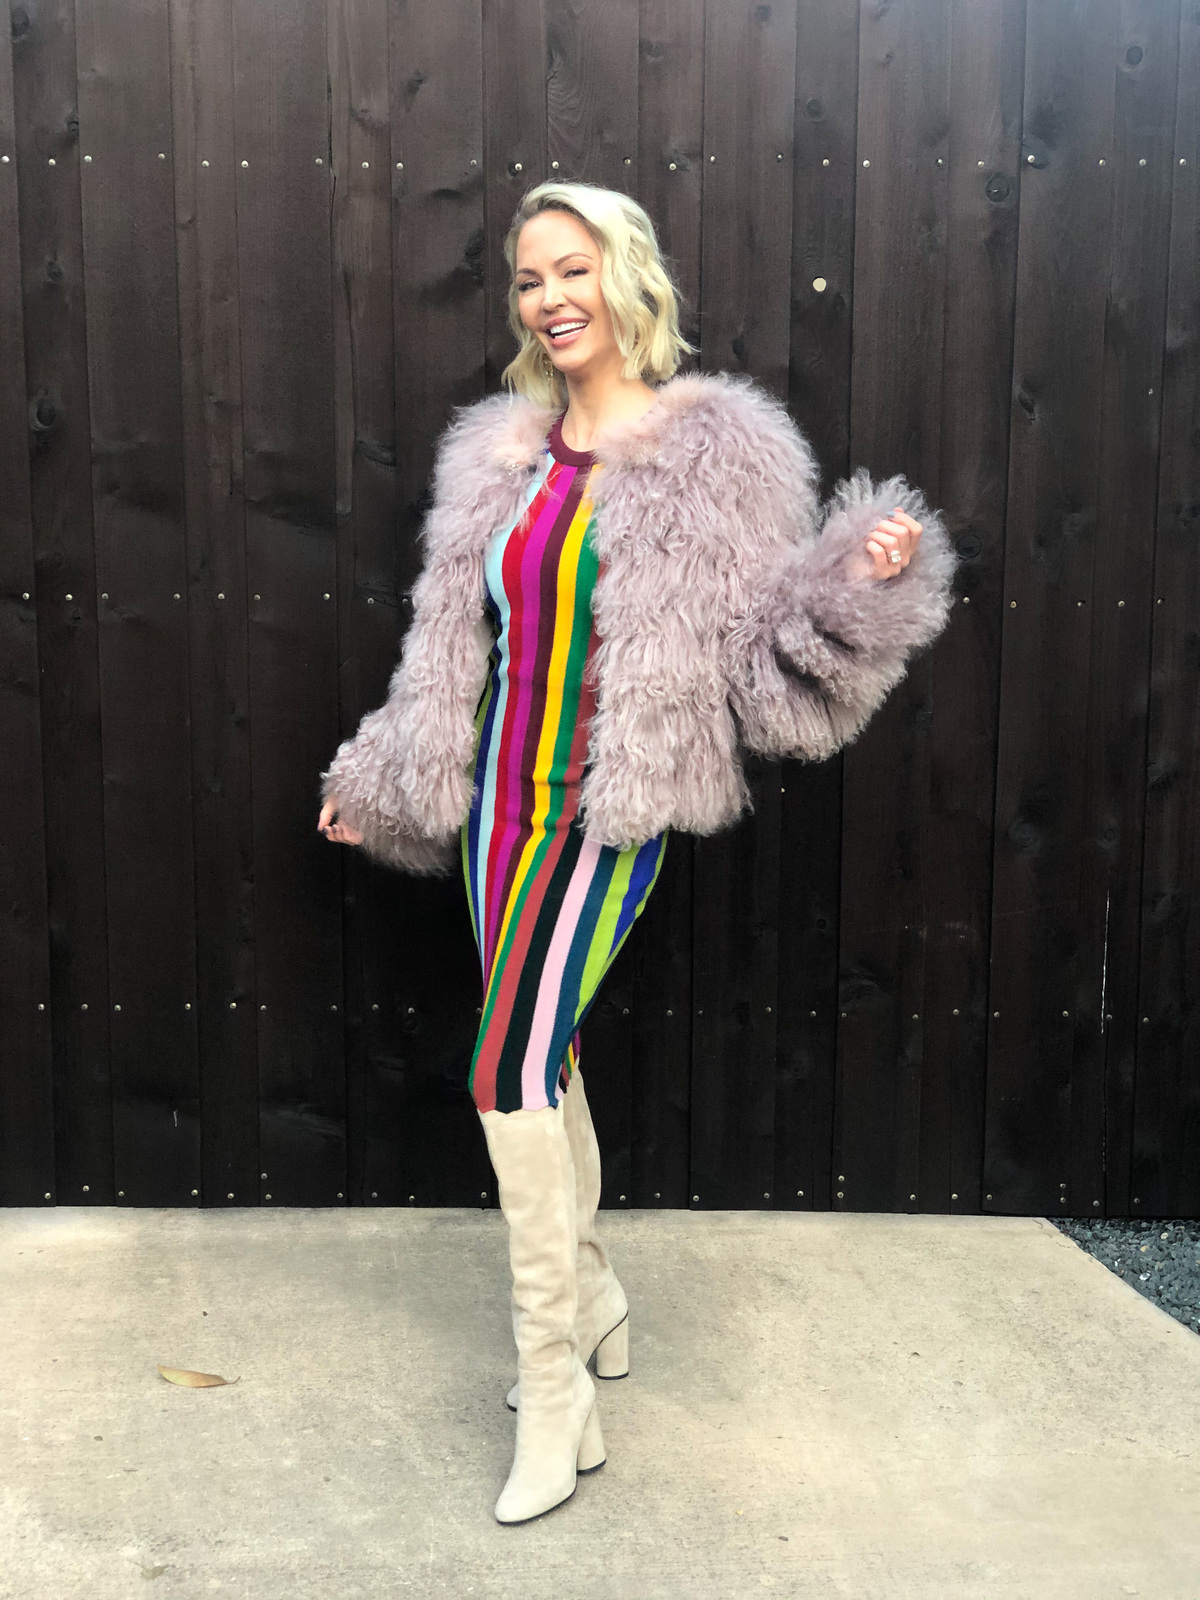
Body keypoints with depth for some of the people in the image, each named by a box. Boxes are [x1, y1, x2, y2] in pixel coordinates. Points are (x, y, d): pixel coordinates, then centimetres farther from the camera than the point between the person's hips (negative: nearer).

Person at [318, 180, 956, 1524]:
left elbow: (766, 653, -7)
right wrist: (384, 782, 23)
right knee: (540, 1062, 14)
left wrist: (864, 581, -25)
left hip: (605, 809, -6)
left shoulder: (717, 452, -7)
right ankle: (595, 1307, 35)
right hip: (501, 794, 6)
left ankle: (556, 1396, 2)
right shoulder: (501, 453, 10)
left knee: (510, 1076, -12)